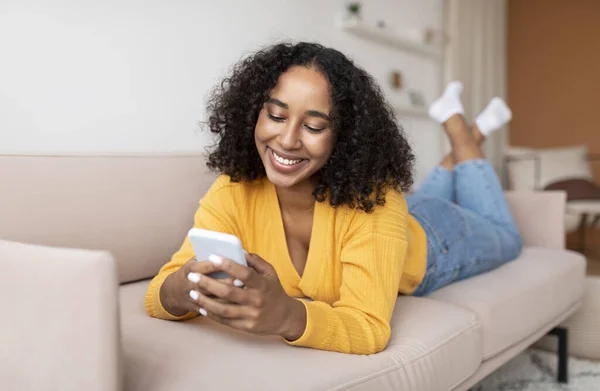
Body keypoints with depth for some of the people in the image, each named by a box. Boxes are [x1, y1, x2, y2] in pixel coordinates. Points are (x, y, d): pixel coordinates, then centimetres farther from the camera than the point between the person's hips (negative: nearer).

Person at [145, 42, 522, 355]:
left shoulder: (375, 200, -44)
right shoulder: (234, 192, -35)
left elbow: (369, 328, -50)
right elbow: (159, 293, -36)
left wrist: (286, 315, -69)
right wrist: (185, 288, -58)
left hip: (430, 240, -3)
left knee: (505, 238, 31)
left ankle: (462, 132, 33)